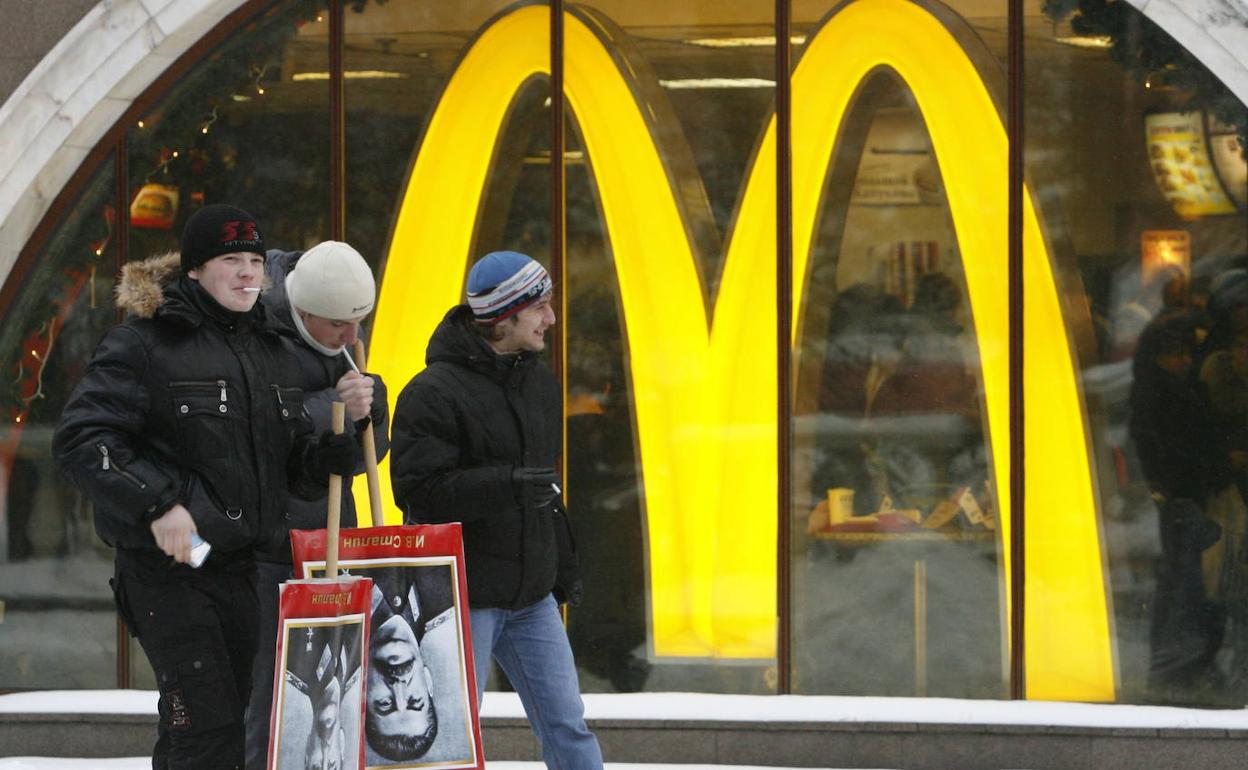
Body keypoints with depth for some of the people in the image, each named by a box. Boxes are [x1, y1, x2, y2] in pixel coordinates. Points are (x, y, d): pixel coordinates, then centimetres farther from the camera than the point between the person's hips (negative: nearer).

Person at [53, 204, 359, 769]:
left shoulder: (274, 352, 14)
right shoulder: (145, 342, -8)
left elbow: (299, 469, 16)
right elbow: (79, 440, -14)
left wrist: (341, 441, -7)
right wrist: (158, 505, -23)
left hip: (240, 567, 7)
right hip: (165, 569, -7)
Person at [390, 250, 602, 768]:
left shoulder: (538, 383, 12)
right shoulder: (433, 393, -14)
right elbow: (420, 490, -21)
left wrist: (564, 568, 21)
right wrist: (508, 484, -27)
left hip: (532, 598, 7)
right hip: (463, 595, -7)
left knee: (567, 725, 5)